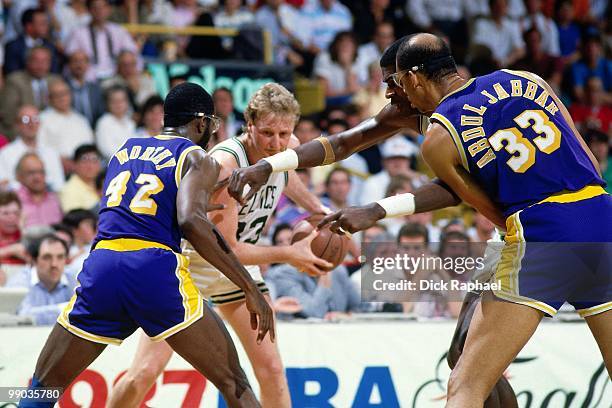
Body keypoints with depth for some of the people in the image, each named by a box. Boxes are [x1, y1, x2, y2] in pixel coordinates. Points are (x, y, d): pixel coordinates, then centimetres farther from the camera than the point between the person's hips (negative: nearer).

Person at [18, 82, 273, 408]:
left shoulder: (125, 149, 27)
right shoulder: (198, 159, 10)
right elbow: (189, 220, -9)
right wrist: (250, 289, -9)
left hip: (101, 267, 4)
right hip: (156, 269, -4)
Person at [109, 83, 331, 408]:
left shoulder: (288, 148, -10)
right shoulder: (224, 163, -33)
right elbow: (225, 249, -29)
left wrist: (315, 207, 10)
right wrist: (288, 254, -23)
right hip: (188, 257, -6)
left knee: (271, 368, 1)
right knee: (145, 372, -12)